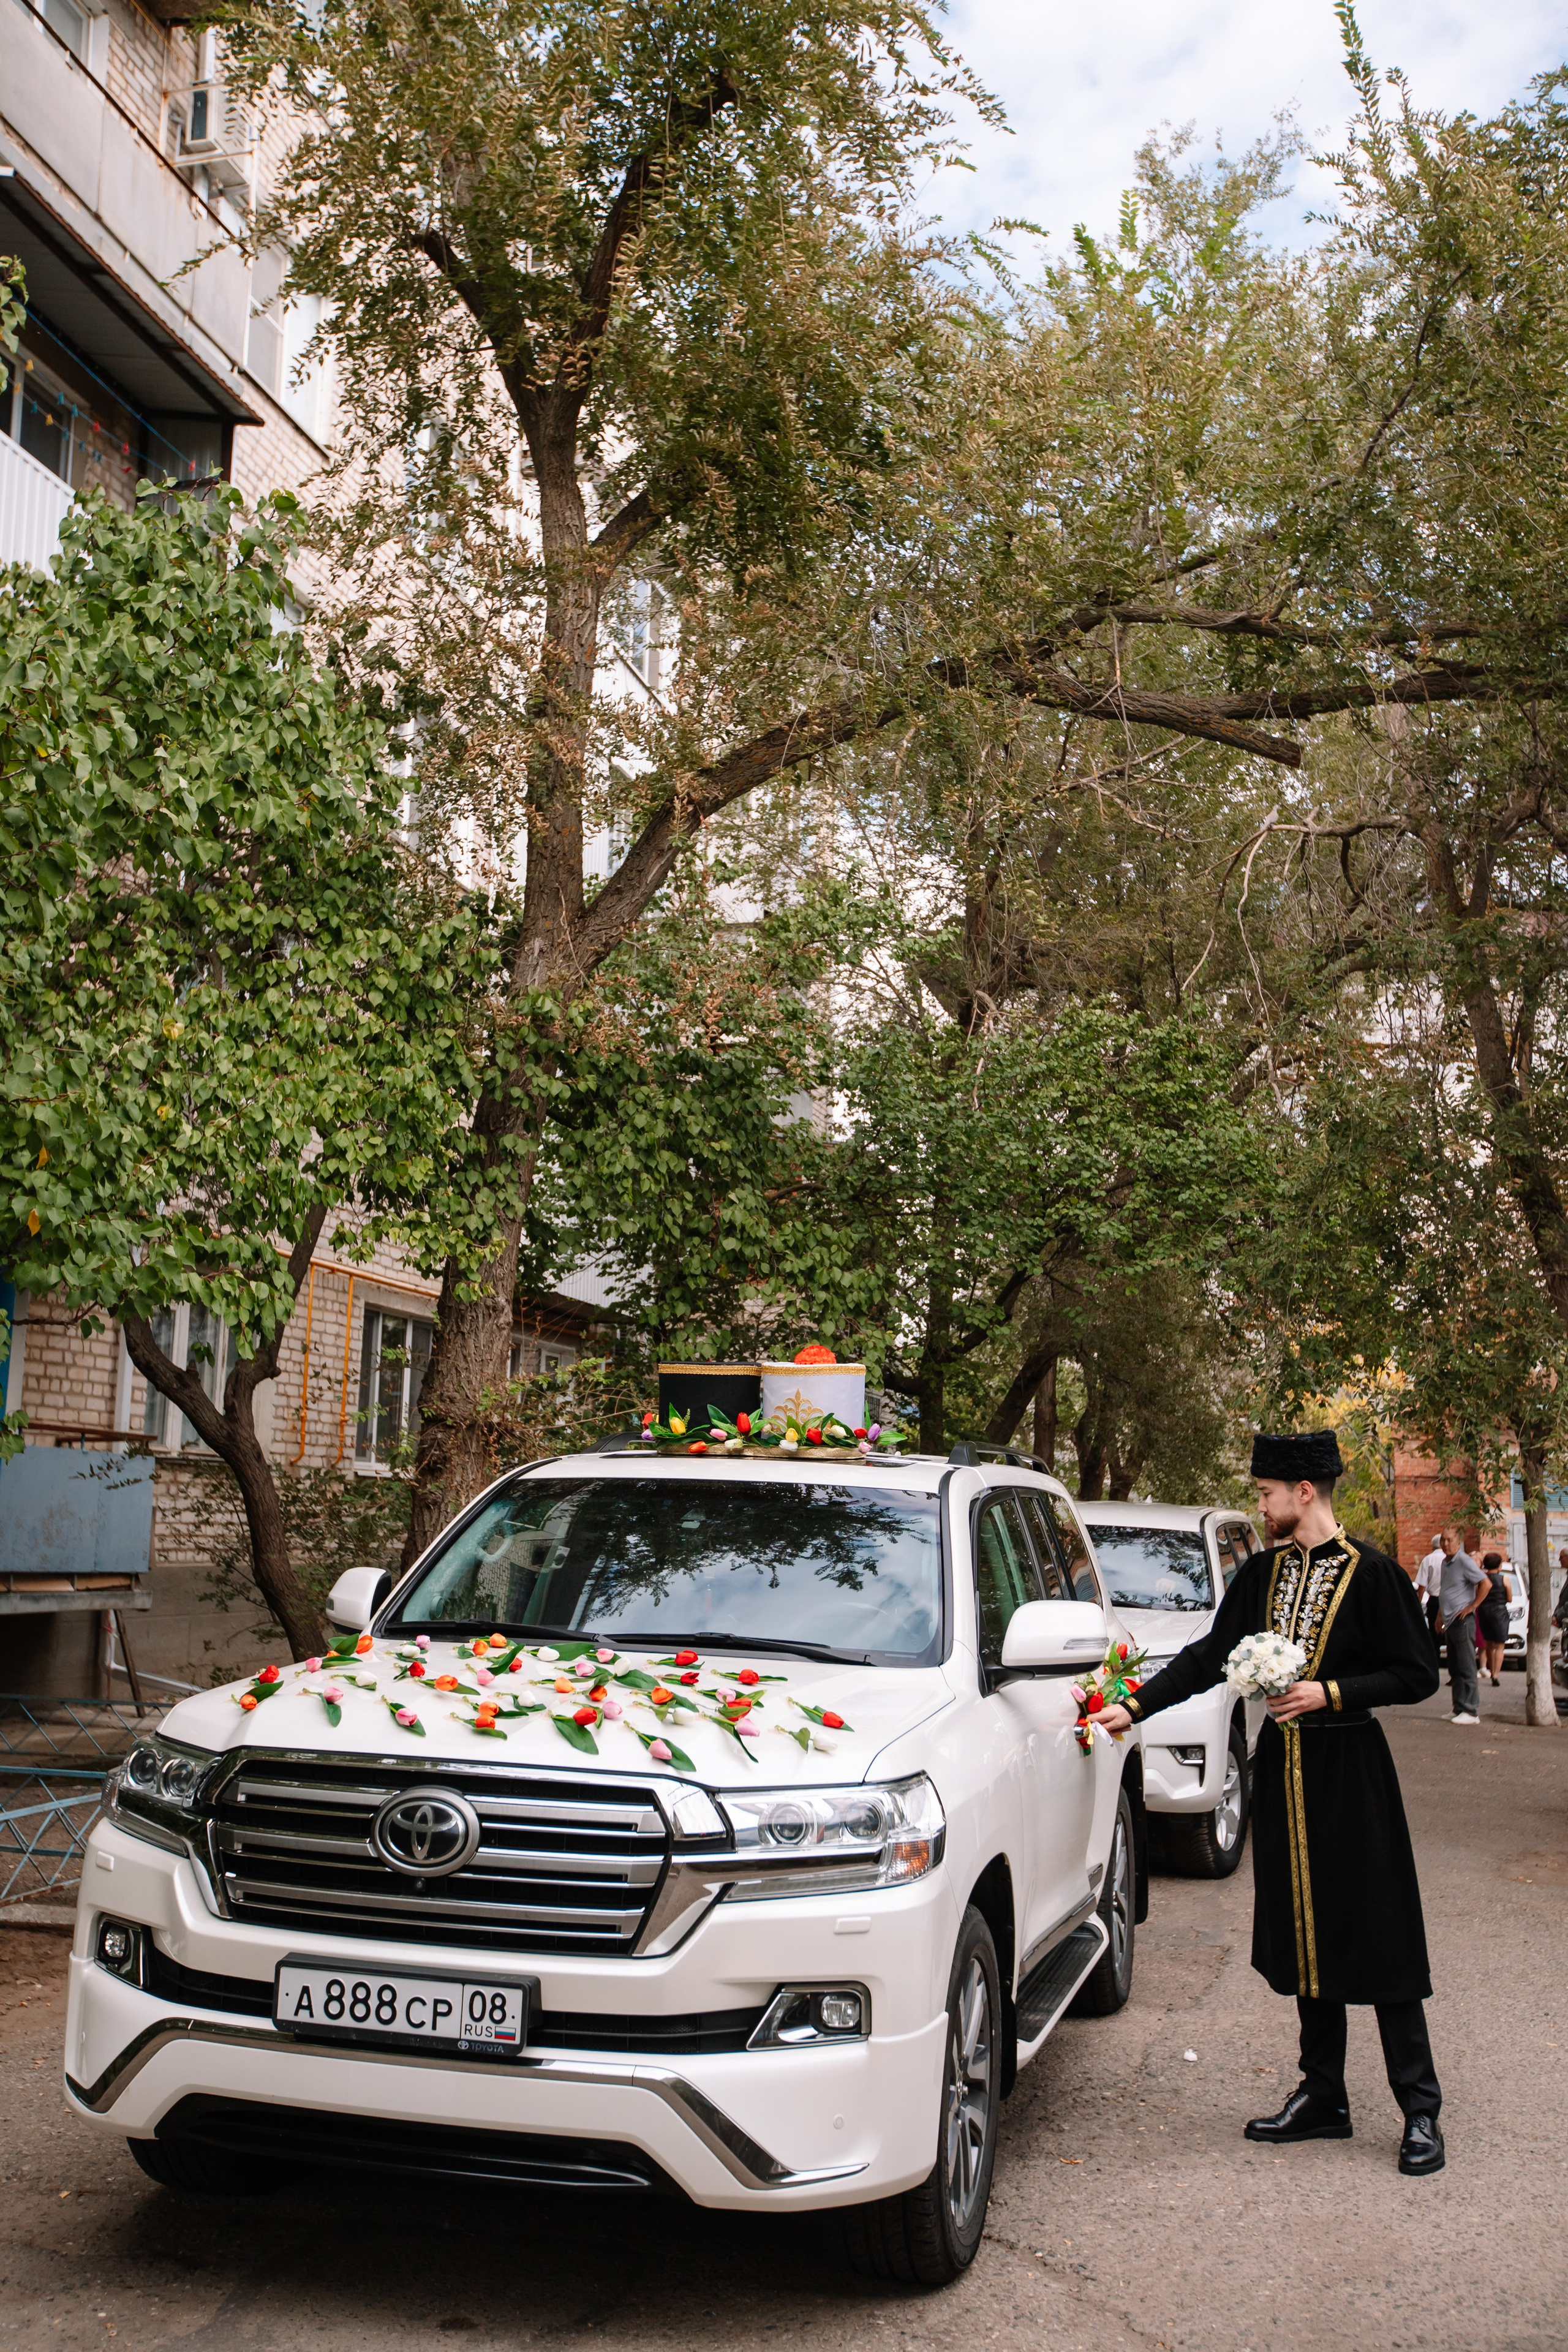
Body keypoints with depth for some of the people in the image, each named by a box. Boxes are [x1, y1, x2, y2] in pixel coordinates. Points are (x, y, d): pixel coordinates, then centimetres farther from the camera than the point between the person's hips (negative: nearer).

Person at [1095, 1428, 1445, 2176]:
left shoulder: (1372, 1573, -10)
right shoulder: (1263, 1573, 6)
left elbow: (1418, 1674, -9)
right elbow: (1210, 1656, 9)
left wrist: (1330, 1693, -18)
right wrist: (1135, 1708, 4)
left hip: (1350, 1770, -5)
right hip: (1283, 1769, 6)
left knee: (1379, 1938, -1)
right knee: (1306, 1936, 11)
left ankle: (1420, 2111, 11)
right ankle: (1322, 2097, 22)